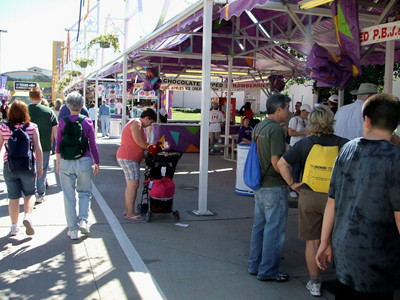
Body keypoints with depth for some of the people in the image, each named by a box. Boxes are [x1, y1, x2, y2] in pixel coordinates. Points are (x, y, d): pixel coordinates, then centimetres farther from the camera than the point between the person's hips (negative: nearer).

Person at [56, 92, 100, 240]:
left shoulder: (63, 122, -2)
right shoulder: (87, 122, -3)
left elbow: (58, 144, 1)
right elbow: (93, 145, 0)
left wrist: (58, 162, 12)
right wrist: (96, 163, 10)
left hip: (66, 162, 0)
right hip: (84, 161, 0)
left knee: (69, 196, 7)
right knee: (84, 192, 17)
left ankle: (73, 230, 11)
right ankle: (83, 220, 0)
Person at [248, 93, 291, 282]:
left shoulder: (259, 127, 10)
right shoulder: (276, 129, -19)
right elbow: (276, 162, -23)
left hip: (259, 185, 9)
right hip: (274, 187, -9)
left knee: (259, 226, 17)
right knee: (274, 229, 2)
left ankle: (255, 265, 27)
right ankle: (267, 271, 12)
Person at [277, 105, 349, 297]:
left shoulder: (303, 144, -5)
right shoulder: (342, 144, -8)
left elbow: (281, 163, -8)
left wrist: (292, 184, 0)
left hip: (308, 197, 1)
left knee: (312, 241, 12)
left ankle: (314, 283, 22)